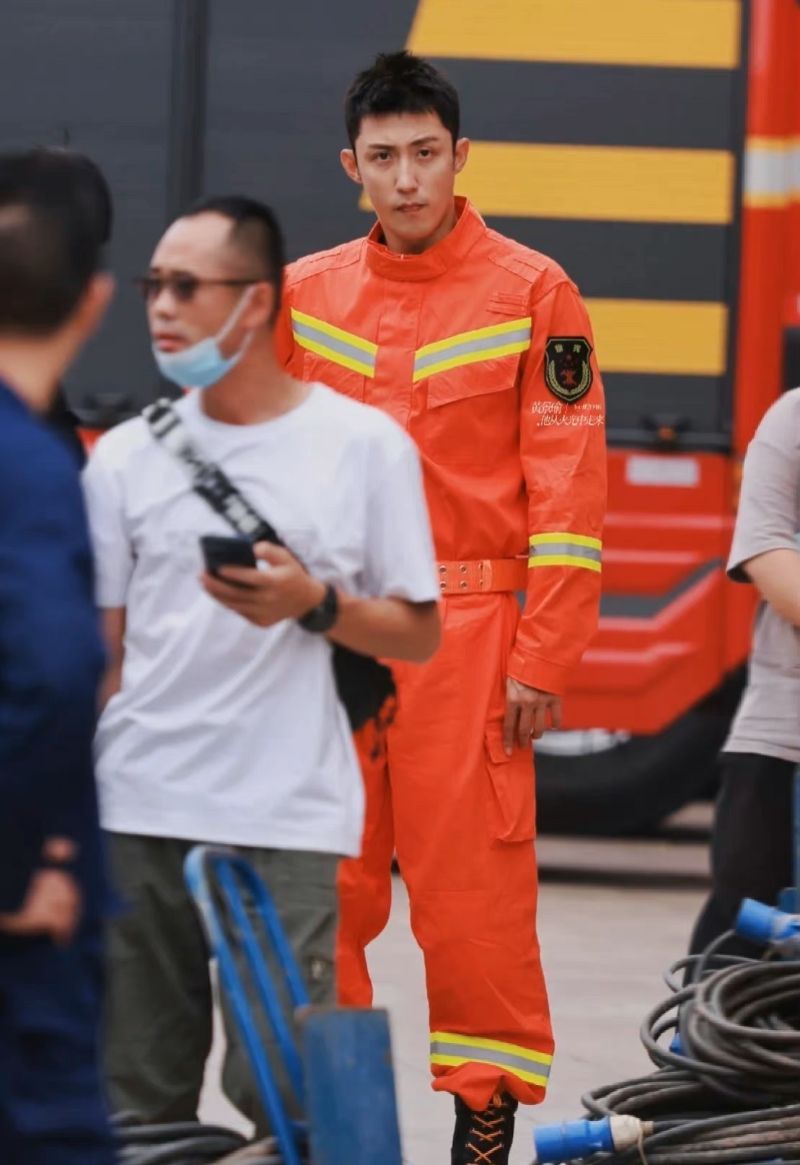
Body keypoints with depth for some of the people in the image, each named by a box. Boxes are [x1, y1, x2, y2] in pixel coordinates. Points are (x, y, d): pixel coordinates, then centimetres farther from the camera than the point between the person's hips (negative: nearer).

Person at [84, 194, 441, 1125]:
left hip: (287, 820, -3)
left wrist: (314, 604, -13)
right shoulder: (126, 456, 9)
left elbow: (419, 632, 4)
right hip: (134, 816, 3)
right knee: (135, 1100, 4)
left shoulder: (363, 445, 1)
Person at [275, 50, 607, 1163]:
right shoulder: (307, 294, 10)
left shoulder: (532, 292, -2)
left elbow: (568, 486, -4)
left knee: (470, 879, -4)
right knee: (322, 884, 5)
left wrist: (544, 656, -9)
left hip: (468, 632, -4)